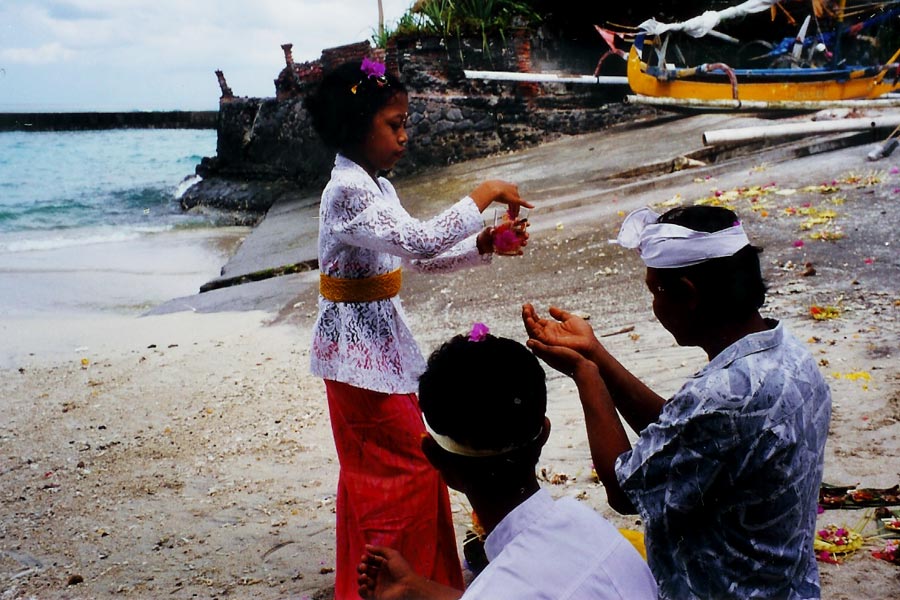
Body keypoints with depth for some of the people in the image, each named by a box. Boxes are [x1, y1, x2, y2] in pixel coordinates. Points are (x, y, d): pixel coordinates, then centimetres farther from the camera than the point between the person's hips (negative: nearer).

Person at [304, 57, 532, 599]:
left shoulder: (375, 186, 9)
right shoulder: (349, 191, -22)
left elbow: (418, 258, 13)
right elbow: (420, 240, -33)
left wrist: (482, 246, 0)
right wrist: (485, 194, -25)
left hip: (380, 340, 10)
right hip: (357, 344, -10)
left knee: (375, 470, 18)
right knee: (409, 464, -2)